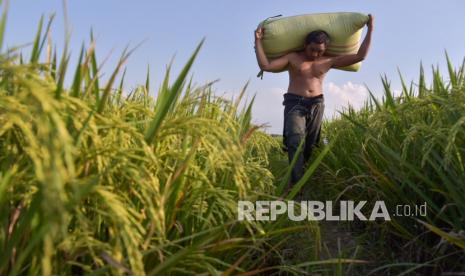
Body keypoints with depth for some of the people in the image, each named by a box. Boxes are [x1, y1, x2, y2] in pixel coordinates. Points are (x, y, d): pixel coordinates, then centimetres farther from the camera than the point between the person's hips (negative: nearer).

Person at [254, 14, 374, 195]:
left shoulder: (328, 62, 9)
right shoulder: (292, 58, 3)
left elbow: (360, 56, 9)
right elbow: (265, 66, -6)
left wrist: (370, 30, 8)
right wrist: (258, 41, -8)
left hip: (316, 105, 4)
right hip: (294, 103, -3)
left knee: (309, 145, 3)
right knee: (296, 141, -22)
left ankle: (295, 180, 17)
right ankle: (297, 182, -28)